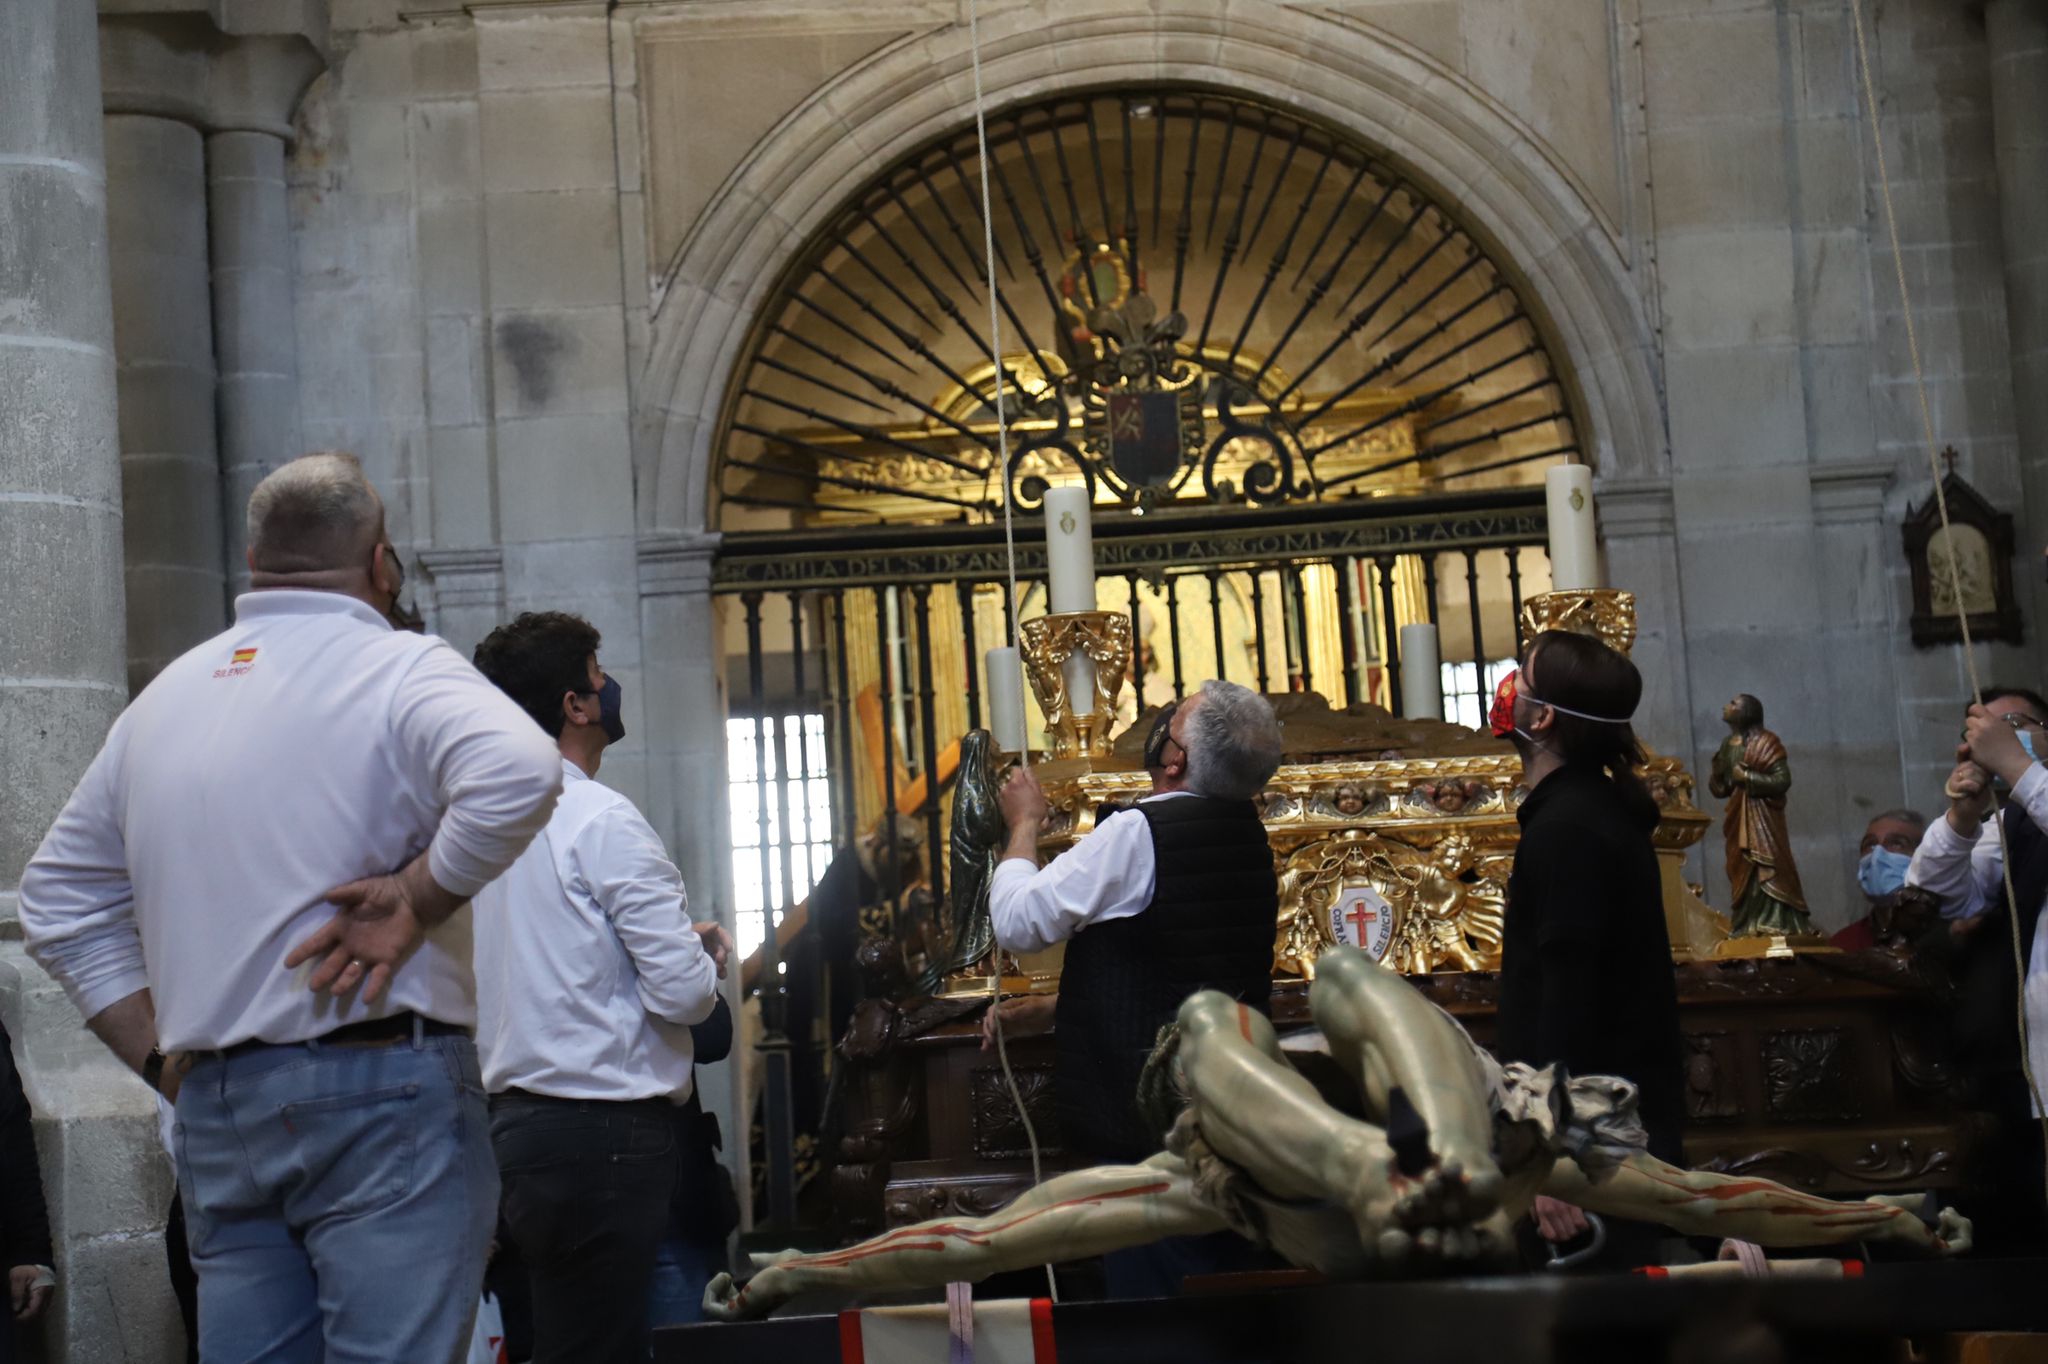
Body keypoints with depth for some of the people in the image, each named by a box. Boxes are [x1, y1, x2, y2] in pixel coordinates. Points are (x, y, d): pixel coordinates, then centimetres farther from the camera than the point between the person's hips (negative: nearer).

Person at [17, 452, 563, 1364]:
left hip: (213, 1108, 6)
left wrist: (158, 1055, 14)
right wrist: (417, 899, -13)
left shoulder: (163, 697, 15)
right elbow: (518, 775, -25)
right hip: (380, 1086, -6)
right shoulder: (398, 669, -5)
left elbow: (58, 896, 20)